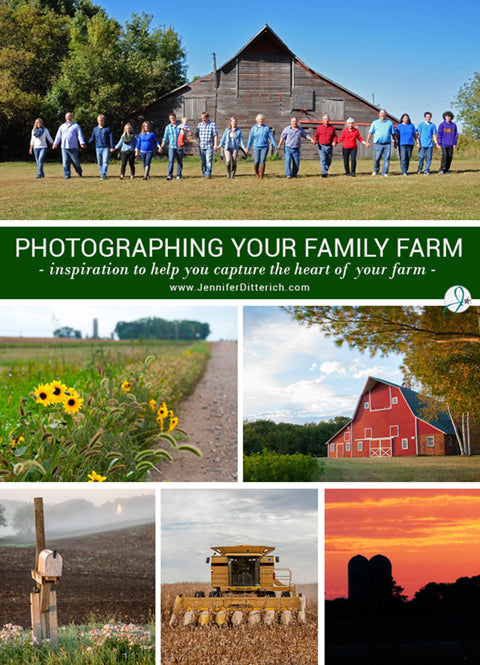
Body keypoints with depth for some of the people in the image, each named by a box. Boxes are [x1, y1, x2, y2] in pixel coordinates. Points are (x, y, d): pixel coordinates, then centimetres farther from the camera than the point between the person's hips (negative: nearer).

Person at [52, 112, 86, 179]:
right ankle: (67, 175, 1)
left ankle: (79, 172, 24)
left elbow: (80, 135, -2)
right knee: (65, 162, -2)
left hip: (73, 147, -3)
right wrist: (55, 144, 9)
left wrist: (82, 143, -15)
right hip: (64, 147, 3)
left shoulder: (76, 126, 7)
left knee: (75, 161, 0)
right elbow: (58, 136, 19)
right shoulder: (62, 126, 19)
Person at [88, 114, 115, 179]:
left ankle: (103, 174, -20)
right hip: (98, 148, 3)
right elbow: (92, 138, 14)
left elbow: (111, 138, 1)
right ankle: (101, 174, 15)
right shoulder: (95, 129, 11)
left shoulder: (107, 129, 2)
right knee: (100, 163, 5)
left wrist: (112, 147, -5)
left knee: (105, 161, -15)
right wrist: (87, 144, 1)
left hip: (106, 148, -3)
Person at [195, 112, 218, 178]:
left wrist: (216, 145, -10)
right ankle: (204, 173, 17)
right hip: (201, 146, 4)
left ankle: (208, 174, -13)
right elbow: (197, 134, 14)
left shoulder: (212, 125, 0)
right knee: (203, 161, 8)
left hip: (209, 146, -4)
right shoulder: (200, 124, 12)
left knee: (209, 160, -11)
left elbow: (215, 135, -3)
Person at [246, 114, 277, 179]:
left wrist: (275, 146, 3)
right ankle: (256, 174, 18)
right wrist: (248, 148, 7)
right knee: (256, 161, -6)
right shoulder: (254, 128, 8)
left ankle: (261, 176, -10)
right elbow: (250, 138, 10)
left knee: (262, 160, -12)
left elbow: (271, 137, 7)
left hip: (264, 147, -1)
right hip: (256, 147, 1)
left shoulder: (267, 128, 6)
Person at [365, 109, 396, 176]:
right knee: (376, 158, -6)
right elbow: (370, 133, 8)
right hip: (378, 144, -1)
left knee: (386, 158, -6)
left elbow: (393, 134, 16)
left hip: (387, 144, 1)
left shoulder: (390, 123, 14)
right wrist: (367, 141, -2)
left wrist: (395, 142, 12)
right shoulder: (375, 123, 12)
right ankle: (375, 170, 17)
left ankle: (385, 172, -1)